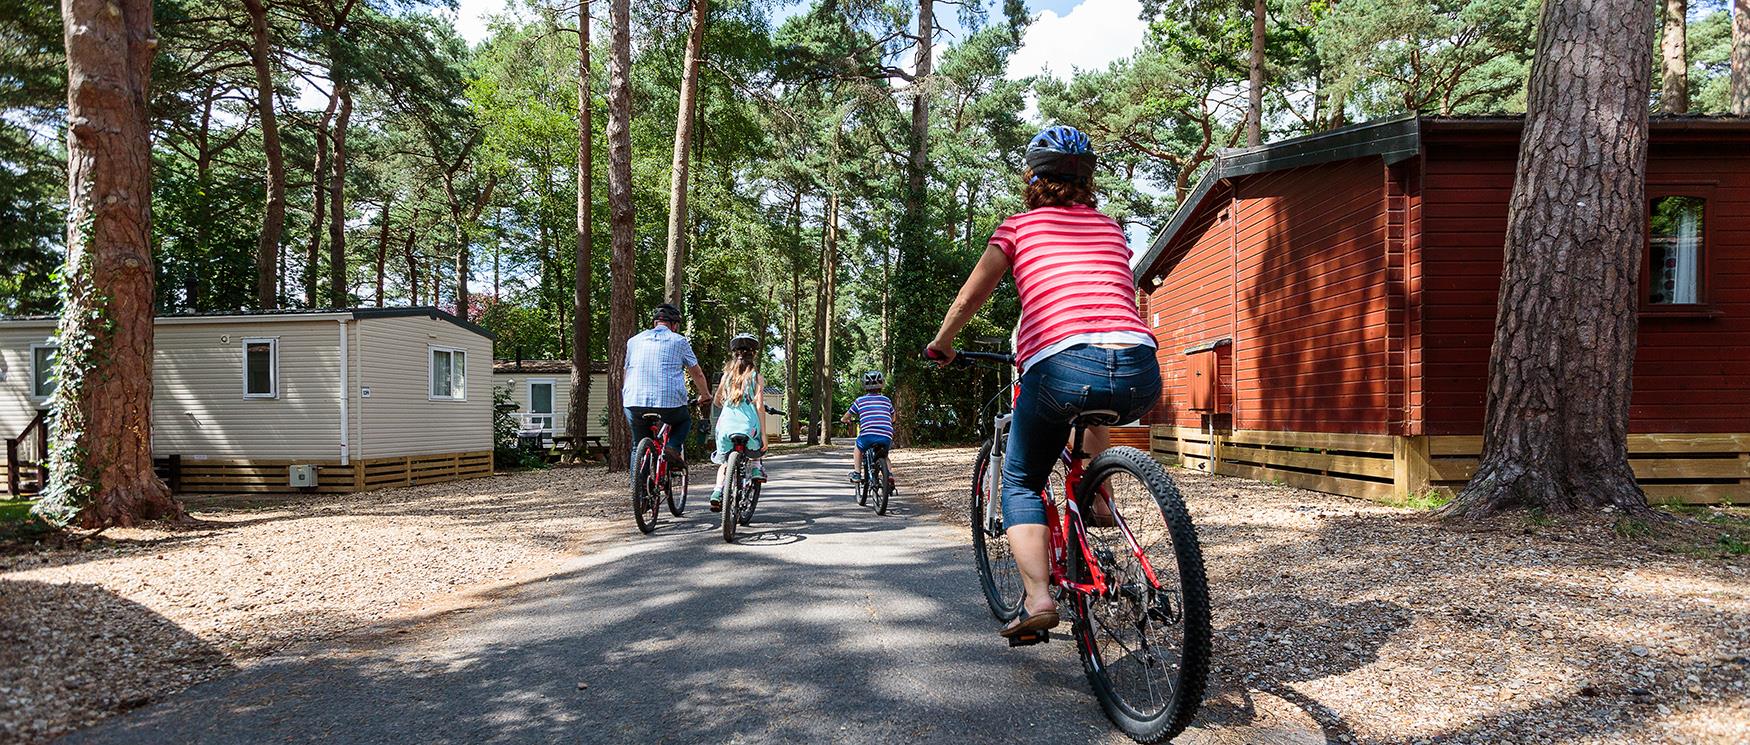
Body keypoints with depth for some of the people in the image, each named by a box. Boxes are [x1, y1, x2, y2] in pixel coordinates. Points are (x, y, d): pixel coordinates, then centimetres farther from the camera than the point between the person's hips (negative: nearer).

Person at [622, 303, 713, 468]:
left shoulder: (634, 341, 17)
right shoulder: (679, 341, 9)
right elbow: (697, 374, 17)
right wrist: (705, 396, 35)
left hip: (634, 403, 2)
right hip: (670, 405, -2)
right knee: (685, 420, 29)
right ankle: (673, 447, 3)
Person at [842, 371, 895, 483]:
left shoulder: (860, 400, 11)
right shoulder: (887, 400, 17)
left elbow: (846, 417, 23)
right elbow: (893, 418, 33)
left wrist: (844, 420, 46)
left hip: (868, 435, -2)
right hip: (886, 437, 2)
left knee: (858, 448, 30)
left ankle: (857, 473, 19)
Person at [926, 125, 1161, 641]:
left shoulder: (1019, 227, 17)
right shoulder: (1111, 228, 26)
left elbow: (969, 298, 24)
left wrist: (941, 344, 42)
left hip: (1060, 368, -4)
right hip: (1139, 374, 4)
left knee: (1021, 483, 18)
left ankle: (1037, 599, 2)